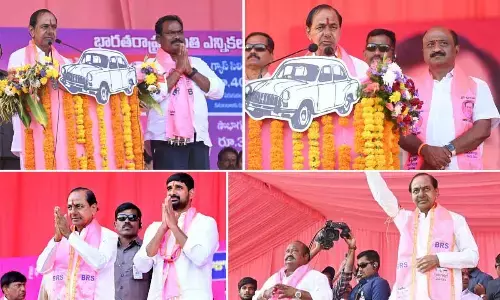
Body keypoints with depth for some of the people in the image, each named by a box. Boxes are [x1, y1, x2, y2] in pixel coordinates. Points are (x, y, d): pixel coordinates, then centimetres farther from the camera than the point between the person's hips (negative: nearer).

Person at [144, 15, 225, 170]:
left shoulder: (197, 63, 18)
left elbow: (218, 91, 6)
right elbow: (154, 94, -15)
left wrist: (190, 71, -2)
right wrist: (178, 70, -7)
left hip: (198, 138, 5)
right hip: (167, 139, -5)